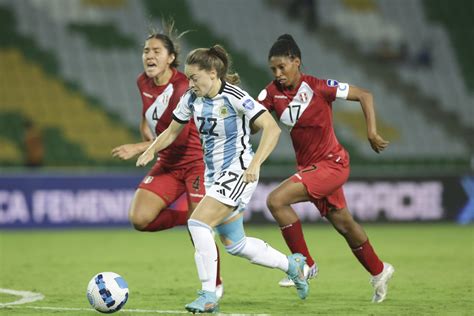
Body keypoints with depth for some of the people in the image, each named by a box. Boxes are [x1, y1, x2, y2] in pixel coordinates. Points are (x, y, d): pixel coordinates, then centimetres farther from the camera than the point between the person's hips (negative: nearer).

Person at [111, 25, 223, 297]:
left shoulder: (182, 87, -21)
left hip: (197, 162, -7)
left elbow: (178, 136, -27)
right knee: (140, 219, -12)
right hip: (168, 164, 7)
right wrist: (145, 129, 7)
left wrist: (139, 148, -30)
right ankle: (192, 216, 13)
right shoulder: (143, 83, 1)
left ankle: (216, 285, 10)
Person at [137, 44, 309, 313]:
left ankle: (209, 296, -15)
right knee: (235, 244, 14)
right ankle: (292, 265, 36)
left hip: (238, 172, -8)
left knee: (198, 223, -22)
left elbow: (272, 128, -22)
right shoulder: (192, 99, 2)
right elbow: (173, 130, 15)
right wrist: (151, 151, -2)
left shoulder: (234, 97, -18)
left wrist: (255, 164, -32)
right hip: (214, 175, 8)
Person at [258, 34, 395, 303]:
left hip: (332, 163, -7)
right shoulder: (273, 92, -3)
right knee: (343, 224, 19)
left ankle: (305, 264, -9)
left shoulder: (318, 87, -18)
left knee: (276, 200, -22)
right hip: (308, 166, 7)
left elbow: (365, 95, -11)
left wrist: (372, 132, -17)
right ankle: (379, 272, 39)